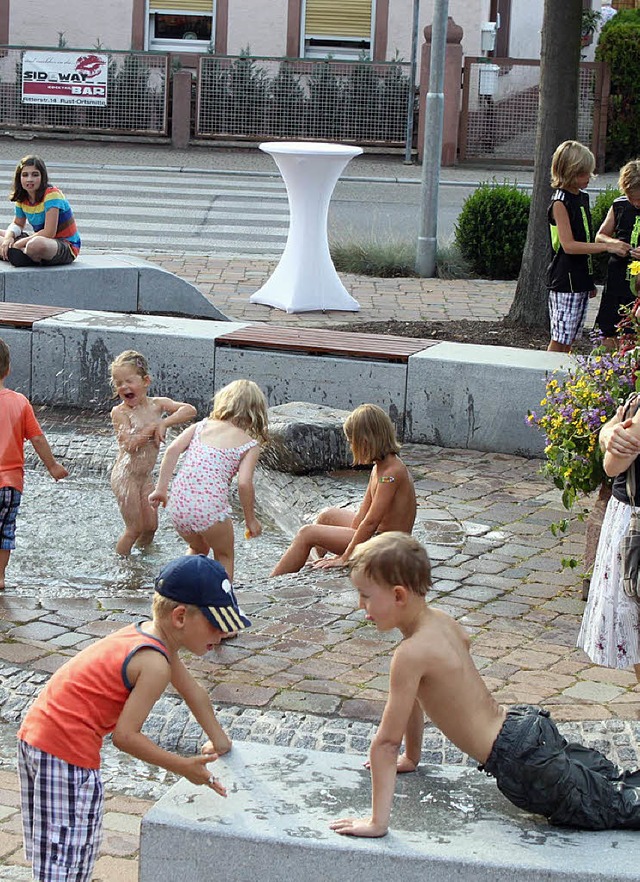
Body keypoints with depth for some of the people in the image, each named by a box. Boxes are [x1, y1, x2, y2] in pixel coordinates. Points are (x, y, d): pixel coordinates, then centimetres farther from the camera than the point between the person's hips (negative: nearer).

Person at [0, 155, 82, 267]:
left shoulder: (52, 194, -20)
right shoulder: (22, 198, 3)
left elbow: (49, 233, -25)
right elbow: (17, 224, 17)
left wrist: (20, 243, -20)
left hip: (66, 245, -8)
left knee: (36, 245, -41)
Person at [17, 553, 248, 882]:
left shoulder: (146, 634, 10)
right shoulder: (155, 664, -19)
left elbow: (193, 692, 25)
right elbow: (125, 736, -20)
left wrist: (219, 741, 35)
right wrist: (183, 766, -11)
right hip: (68, 751, -9)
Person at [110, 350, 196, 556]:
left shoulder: (158, 404, -1)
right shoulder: (119, 412, -13)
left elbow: (189, 410, -13)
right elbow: (130, 444, -25)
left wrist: (164, 423, -25)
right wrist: (153, 427, -22)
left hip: (145, 476, 5)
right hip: (126, 476, -5)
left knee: (151, 525, 12)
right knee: (135, 528, -3)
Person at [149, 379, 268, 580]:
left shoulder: (200, 426, 16)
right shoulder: (250, 445, 5)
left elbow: (172, 450, 2)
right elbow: (244, 483, -9)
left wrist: (161, 488, 5)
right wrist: (251, 520, 3)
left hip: (178, 504, 4)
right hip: (210, 509, -4)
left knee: (198, 549, 32)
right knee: (224, 557, 22)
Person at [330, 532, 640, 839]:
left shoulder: (411, 654, -22)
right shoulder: (440, 621, 4)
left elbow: (386, 743, -20)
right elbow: (414, 697, 18)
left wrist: (378, 821, -20)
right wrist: (411, 757, 30)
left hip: (519, 762, -9)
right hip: (529, 725, 9)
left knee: (613, 806, 6)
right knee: (610, 778, 26)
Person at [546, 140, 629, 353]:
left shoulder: (582, 198, 13)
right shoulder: (560, 202, -12)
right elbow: (569, 245, -19)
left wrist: (590, 281, 20)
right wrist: (607, 246, -21)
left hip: (580, 280, 8)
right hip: (565, 281, -8)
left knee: (569, 339, 9)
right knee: (559, 339, -7)